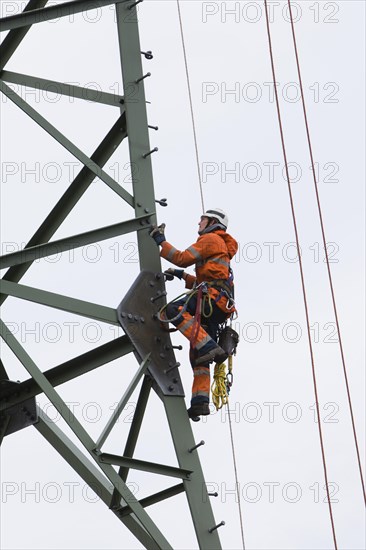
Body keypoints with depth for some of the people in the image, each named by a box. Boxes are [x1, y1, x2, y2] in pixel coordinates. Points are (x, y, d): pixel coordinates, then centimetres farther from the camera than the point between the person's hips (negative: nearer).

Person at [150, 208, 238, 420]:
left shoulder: (211, 239, 5)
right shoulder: (222, 248, 36)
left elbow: (183, 258, -7)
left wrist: (161, 242, 1)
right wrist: (181, 275, 36)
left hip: (212, 297, -10)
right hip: (218, 307, 10)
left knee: (172, 310, -29)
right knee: (198, 358, 2)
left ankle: (209, 348, -35)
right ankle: (201, 401, -11)